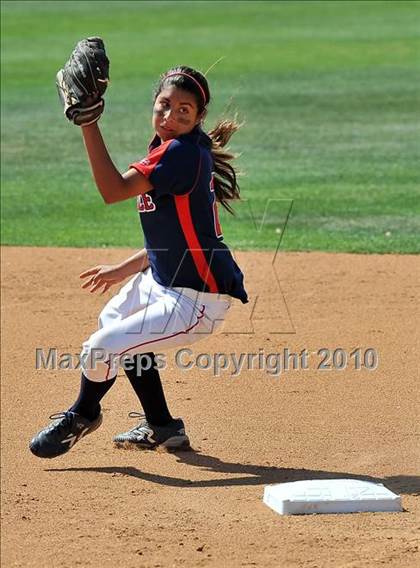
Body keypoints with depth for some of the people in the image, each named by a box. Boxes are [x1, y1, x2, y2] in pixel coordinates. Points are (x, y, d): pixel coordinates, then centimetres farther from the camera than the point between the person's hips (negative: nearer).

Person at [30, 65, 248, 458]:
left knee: (101, 349, -12)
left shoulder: (182, 153, -25)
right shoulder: (175, 152, 5)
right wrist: (124, 271, 16)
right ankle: (161, 428, 38)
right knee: (114, 321, 32)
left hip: (197, 301, -11)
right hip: (163, 280, 11)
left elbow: (114, 190, -34)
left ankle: (82, 415, 22)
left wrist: (88, 122, -35)